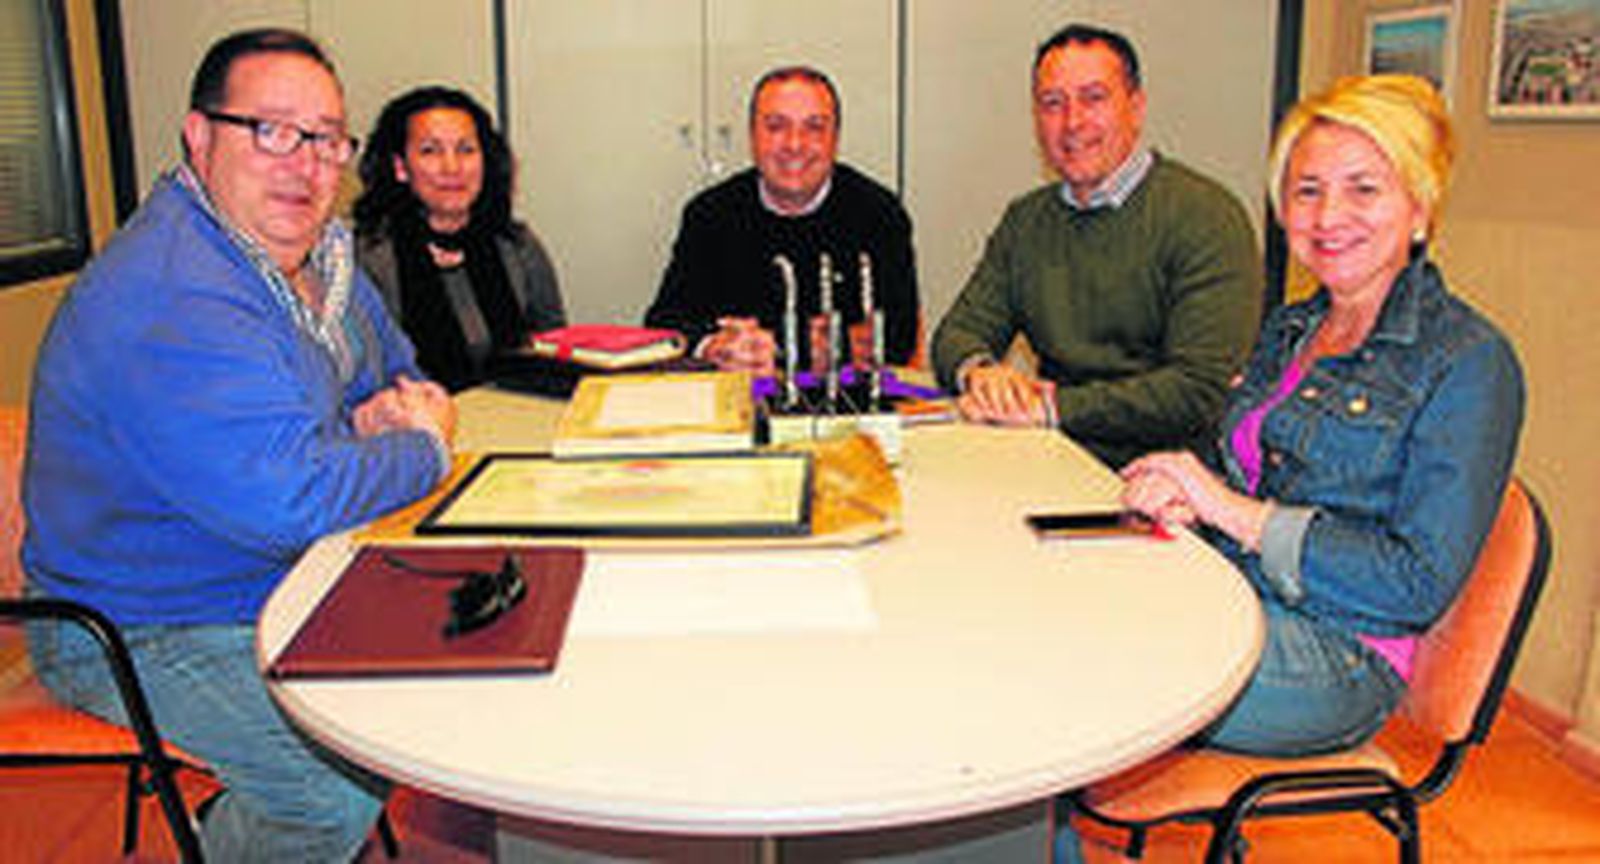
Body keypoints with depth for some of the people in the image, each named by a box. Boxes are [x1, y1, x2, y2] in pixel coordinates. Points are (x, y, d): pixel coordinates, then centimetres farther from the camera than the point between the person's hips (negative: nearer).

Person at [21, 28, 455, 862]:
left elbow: (399, 371, 18)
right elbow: (288, 499, -36)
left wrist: (388, 414, -6)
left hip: (284, 581, 9)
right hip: (142, 631, -9)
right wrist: (423, 449, -18)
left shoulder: (318, 251, 5)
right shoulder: (169, 301, -27)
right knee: (345, 788, -25)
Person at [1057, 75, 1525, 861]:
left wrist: (1237, 513, -17)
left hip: (1338, 660, -7)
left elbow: (1422, 584, -14)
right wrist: (1175, 494, -6)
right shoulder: (1289, 329, 14)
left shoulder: (1468, 363, -9)